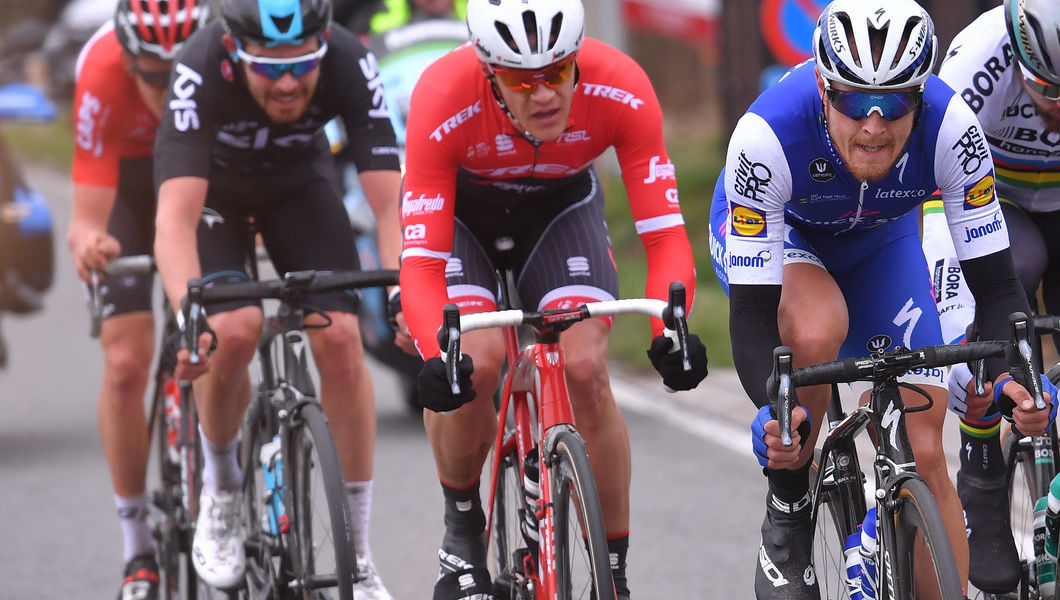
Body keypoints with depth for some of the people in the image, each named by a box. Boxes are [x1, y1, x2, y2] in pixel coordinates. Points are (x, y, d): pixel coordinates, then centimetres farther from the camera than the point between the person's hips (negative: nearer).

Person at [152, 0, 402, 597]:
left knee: (339, 337, -16)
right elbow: (176, 216, -47)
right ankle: (220, 486, 3)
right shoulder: (202, 71, -39)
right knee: (234, 330, -26)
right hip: (211, 184, -2)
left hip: (299, 178, 2)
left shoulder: (350, 64, -34)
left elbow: (390, 202, -36)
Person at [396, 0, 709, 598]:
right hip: (460, 207, -1)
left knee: (586, 371, -20)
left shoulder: (621, 92, -34)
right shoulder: (444, 103, -38)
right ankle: (462, 527, 2)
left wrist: (669, 332, -52)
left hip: (561, 204, 1)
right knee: (476, 363, -26)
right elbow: (421, 264, -39)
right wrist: (437, 357, -57)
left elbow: (666, 236, -33)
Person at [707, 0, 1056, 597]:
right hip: (775, 230, -2)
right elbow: (752, 311, -37)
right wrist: (774, 409, -55)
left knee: (923, 453, -10)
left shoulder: (951, 127, -35)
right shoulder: (766, 136, -40)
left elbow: (996, 283, -29)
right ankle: (787, 516, -14)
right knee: (817, 329, -36)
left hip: (879, 239, 2)